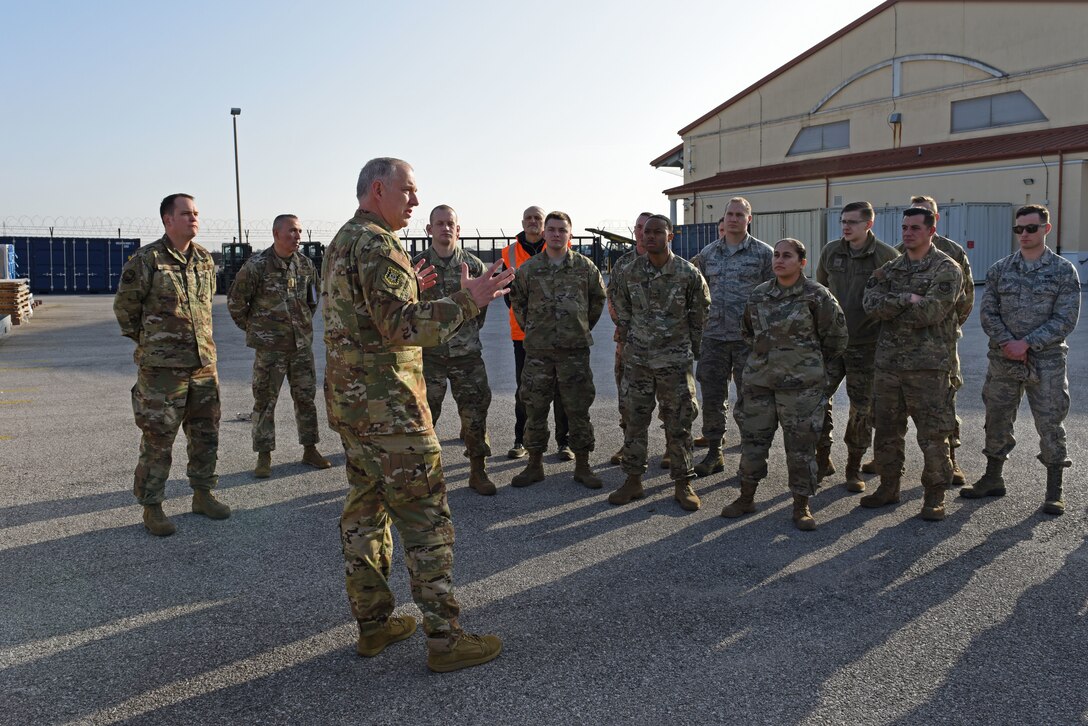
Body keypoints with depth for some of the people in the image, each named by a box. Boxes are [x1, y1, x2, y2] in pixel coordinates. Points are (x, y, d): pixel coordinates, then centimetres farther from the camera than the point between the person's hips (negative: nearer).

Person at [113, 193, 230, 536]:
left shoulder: (205, 260, 8)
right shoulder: (147, 259, -10)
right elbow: (124, 306, -1)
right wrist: (147, 341, 5)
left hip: (204, 362, 6)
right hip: (162, 367, -6)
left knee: (206, 434, 13)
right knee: (158, 438, 1)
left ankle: (202, 495, 28)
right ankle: (152, 507, 14)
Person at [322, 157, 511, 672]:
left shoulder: (340, 244, 16)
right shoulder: (378, 246, -16)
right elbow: (402, 328, -26)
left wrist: (411, 289, 21)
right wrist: (466, 300, -24)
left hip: (349, 402, 10)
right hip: (387, 405, -10)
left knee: (365, 509, 15)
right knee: (426, 517, -4)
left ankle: (373, 622, 25)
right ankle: (444, 639, 3)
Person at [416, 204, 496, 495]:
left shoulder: (474, 264, 1)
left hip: (467, 353, 1)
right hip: (429, 353, -1)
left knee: (475, 411, 4)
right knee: (424, 414, 5)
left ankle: (478, 471, 16)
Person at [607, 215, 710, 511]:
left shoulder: (688, 273, -6)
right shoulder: (630, 271, 1)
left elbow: (700, 312, 4)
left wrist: (692, 347, 7)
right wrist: (627, 342, 12)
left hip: (675, 361, -2)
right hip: (637, 361, 3)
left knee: (678, 424, 3)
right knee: (634, 421, 7)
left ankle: (683, 483, 15)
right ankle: (633, 481, 19)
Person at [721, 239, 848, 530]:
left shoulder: (816, 295, -7)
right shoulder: (759, 295, 7)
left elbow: (837, 337, 0)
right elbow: (747, 330, 23)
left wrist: (810, 362, 8)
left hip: (801, 384, -4)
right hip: (759, 380, 4)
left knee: (801, 444, 2)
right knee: (752, 438, 10)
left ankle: (801, 506, 16)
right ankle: (746, 497, 26)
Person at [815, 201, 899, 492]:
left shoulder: (887, 256, -6)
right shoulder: (830, 252, 5)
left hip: (865, 344, -3)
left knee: (861, 408, 5)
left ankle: (854, 468, 19)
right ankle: (822, 459, 16)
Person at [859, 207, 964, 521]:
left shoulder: (947, 270, -3)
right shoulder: (890, 269, 13)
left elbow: (931, 311, -17)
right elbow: (870, 302, -5)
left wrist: (890, 309, -5)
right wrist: (907, 300, -15)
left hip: (928, 365, -5)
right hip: (888, 362, 5)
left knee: (933, 434, 0)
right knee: (886, 430, 13)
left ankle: (934, 495, 13)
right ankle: (889, 486, 28)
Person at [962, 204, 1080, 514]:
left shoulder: (1064, 271, -3)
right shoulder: (999, 269, 5)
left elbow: (1066, 319, -8)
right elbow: (987, 312, 2)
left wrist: (1027, 343, -16)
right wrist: (1007, 343, -13)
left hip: (1046, 363, -3)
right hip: (1003, 360, 3)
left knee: (1050, 424, 2)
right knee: (997, 420, 11)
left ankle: (1054, 491, 14)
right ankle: (993, 479, 27)